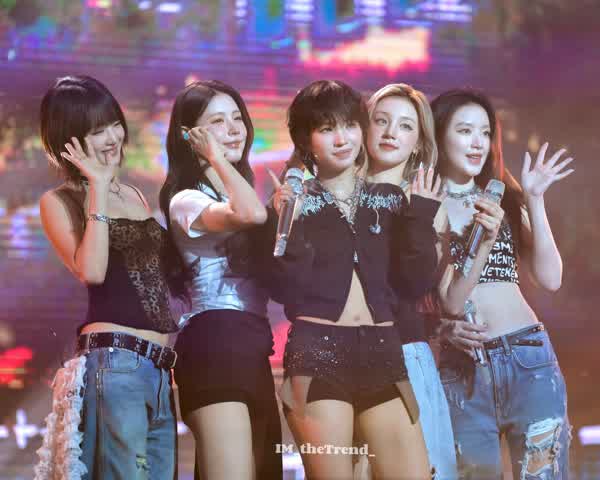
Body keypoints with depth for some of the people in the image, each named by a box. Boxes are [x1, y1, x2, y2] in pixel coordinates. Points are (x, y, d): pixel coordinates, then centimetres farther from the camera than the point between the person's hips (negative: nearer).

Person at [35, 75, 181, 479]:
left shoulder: (134, 196, 20)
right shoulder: (59, 201, 1)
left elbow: (172, 278, 23)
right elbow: (92, 271, -16)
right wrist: (98, 186, -11)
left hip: (159, 369, 7)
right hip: (113, 362, -7)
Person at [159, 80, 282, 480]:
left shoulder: (233, 193, 22)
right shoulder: (187, 201, -6)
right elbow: (251, 214, -27)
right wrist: (216, 158, -13)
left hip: (251, 348, 9)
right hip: (215, 345, -9)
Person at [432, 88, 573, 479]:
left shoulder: (504, 198, 12)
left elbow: (550, 279, 2)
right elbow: (448, 304, -6)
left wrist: (534, 200, -2)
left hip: (529, 359, 2)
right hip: (461, 370, -2)